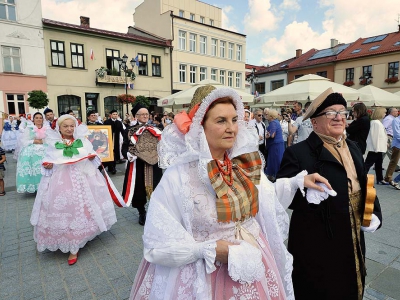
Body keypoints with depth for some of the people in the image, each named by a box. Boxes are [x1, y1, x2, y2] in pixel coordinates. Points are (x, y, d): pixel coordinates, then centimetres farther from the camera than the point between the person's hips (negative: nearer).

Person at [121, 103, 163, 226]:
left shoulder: (155, 130, 8)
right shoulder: (130, 131, 2)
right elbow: (124, 148, -2)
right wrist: (128, 155, -21)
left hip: (153, 165, 1)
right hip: (137, 166, -1)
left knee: (154, 189, 5)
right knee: (138, 190, 4)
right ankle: (142, 213, 27)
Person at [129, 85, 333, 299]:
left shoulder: (245, 163, -6)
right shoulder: (178, 176, -22)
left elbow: (265, 192, 14)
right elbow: (158, 244, -18)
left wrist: (299, 181, 9)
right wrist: (209, 250, -21)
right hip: (208, 276, -4)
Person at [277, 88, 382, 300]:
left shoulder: (353, 148, 6)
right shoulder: (298, 152, -17)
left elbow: (365, 185, 15)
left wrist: (375, 213, 1)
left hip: (352, 239, 7)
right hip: (315, 242, -6)